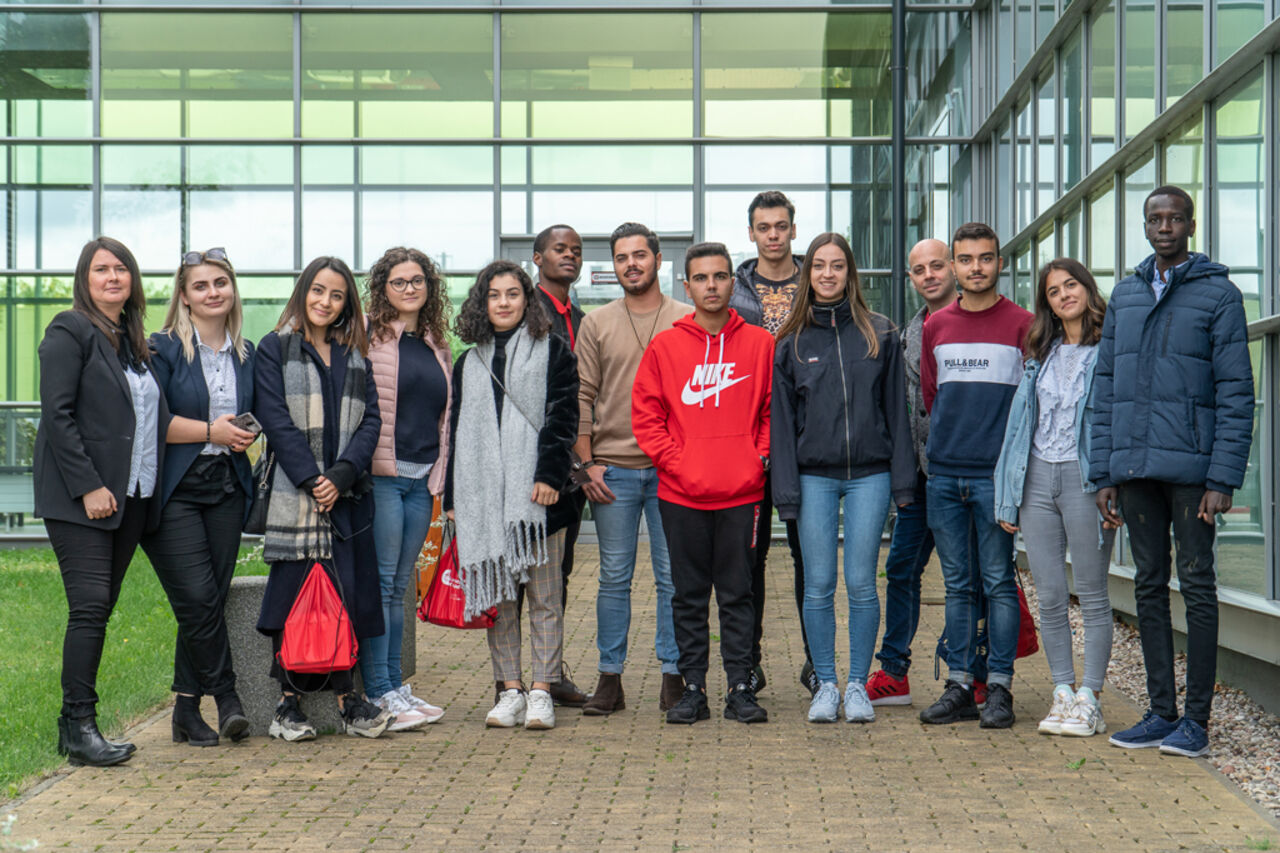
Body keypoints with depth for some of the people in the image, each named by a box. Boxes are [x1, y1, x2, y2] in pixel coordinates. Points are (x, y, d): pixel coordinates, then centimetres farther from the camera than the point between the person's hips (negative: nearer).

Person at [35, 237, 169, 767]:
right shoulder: (70, 331, -4)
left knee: (100, 608, 7)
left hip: (130, 497, 7)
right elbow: (57, 415, -11)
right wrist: (87, 486, -17)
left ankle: (75, 724, 13)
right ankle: (79, 726, -4)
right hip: (80, 497, -7)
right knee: (90, 607, -11)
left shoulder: (135, 341, 18)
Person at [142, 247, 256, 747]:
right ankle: (225, 697, -1)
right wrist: (213, 431, -15)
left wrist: (248, 436, 4)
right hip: (175, 490, -5)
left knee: (211, 600, 3)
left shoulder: (246, 354, 15)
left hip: (226, 489, 5)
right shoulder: (164, 349, -2)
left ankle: (187, 710, 11)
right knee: (197, 598, -13)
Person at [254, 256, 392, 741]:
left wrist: (342, 474, -9)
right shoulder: (274, 350, 4)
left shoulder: (355, 356, 15)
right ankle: (288, 704, 4)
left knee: (349, 592, 1)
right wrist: (311, 479, -13)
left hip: (348, 493, 4)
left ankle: (347, 699, 8)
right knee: (295, 595, -3)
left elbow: (370, 420, 6)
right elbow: (276, 420, -5)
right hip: (294, 493, -3)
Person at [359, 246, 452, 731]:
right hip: (380, 474, -6)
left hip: (422, 479, 6)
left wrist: (441, 477, 17)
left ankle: (394, 687, 15)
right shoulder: (367, 336, -2)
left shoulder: (438, 345, 17)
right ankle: (378, 693, -3)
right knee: (379, 582, -6)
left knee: (399, 586, 10)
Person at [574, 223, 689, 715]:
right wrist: (587, 463, -1)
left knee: (673, 577, 3)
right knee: (614, 577, 5)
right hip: (613, 468, 1)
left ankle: (673, 675, 10)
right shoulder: (597, 324, 8)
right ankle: (609, 678, 11)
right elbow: (582, 398, 7)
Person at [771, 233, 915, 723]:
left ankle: (858, 685, 11)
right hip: (814, 476, 1)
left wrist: (902, 480, 0)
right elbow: (782, 420, 5)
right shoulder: (791, 343, 6)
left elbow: (896, 409, 5)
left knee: (861, 583, 0)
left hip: (868, 475, -1)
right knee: (818, 585, 2)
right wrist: (786, 490, -2)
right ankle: (825, 685, 12)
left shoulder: (880, 335, 6)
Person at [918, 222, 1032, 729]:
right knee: (957, 585, 8)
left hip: (997, 474, -4)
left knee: (998, 582, -1)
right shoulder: (935, 327, 12)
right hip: (944, 476, 4)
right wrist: (949, 441, 14)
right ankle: (959, 686, 12)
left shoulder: (1022, 325, 1)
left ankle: (998, 688, 4)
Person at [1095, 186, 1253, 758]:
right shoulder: (1124, 296, 15)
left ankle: (1196, 718, 6)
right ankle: (1161, 711, 17)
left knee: (1196, 586, 0)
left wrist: (1223, 479, -13)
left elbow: (1236, 393, -5)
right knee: (1149, 587, 9)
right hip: (1134, 468, 5)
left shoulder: (1219, 294, 0)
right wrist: (1103, 474, 8)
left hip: (1190, 467, -5)